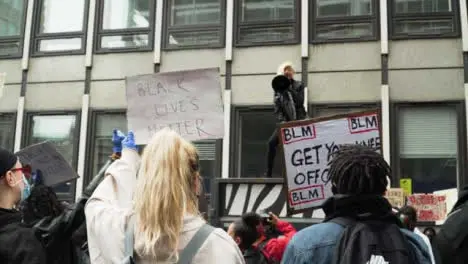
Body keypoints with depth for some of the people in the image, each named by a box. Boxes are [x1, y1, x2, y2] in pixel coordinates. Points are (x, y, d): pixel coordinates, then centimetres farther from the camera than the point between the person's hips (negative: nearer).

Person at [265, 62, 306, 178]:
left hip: (299, 120, -1)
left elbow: (300, 102, -11)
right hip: (285, 121, 1)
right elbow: (277, 107, 2)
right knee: (272, 142, -17)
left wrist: (290, 88, -16)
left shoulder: (298, 85, 4)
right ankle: (268, 173, -13)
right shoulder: (278, 87, 6)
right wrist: (282, 121, -11)